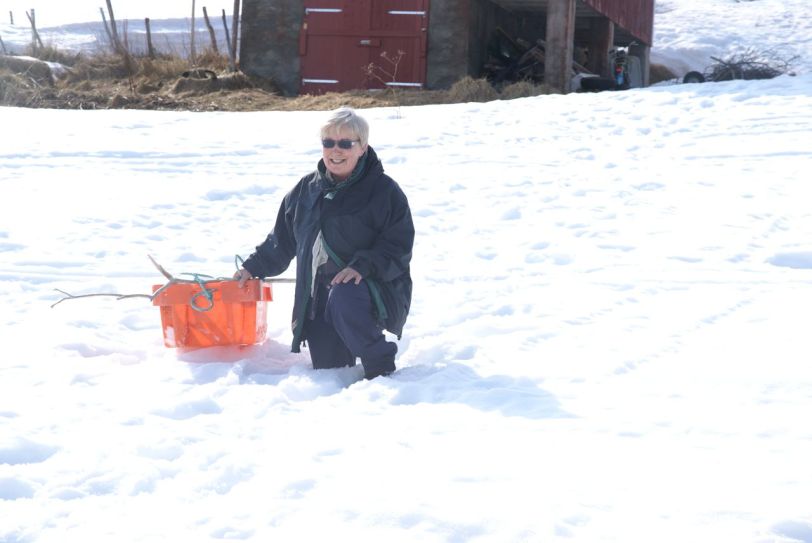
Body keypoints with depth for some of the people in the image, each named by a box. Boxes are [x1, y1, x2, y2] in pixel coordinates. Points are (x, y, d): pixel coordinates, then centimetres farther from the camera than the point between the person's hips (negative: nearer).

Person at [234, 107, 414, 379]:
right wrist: (253, 267, 24)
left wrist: (363, 265, -26)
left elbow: (398, 247, -12)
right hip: (318, 298, 5)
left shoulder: (384, 191, -7)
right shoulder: (307, 189, 10)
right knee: (328, 368, -4)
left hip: (373, 288, -5)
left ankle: (381, 367, -19)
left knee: (343, 298, -38)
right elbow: (282, 239, 25)